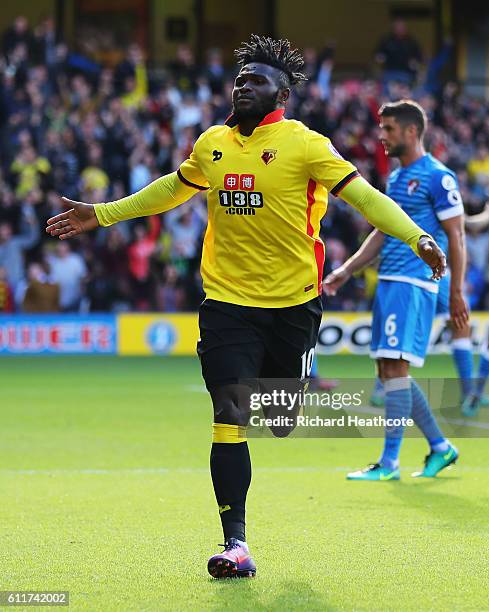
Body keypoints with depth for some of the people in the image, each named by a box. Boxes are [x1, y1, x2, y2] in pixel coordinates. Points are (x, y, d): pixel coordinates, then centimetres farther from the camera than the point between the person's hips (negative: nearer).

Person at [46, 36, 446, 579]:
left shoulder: (303, 144, -6)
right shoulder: (212, 144, 7)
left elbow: (362, 194, -12)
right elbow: (172, 189, 26)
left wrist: (417, 238, -25)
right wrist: (101, 214, 31)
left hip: (293, 303, -2)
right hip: (228, 299, 2)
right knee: (229, 416, -10)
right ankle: (235, 543, -9)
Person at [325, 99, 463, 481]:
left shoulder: (437, 177, -8)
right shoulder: (395, 178, 18)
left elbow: (456, 236, -10)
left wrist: (457, 293, -13)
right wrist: (346, 271, 18)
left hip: (414, 284, -9)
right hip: (388, 283, 9)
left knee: (395, 368, -12)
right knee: (388, 371, 9)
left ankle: (389, 463, -10)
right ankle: (440, 447, 19)